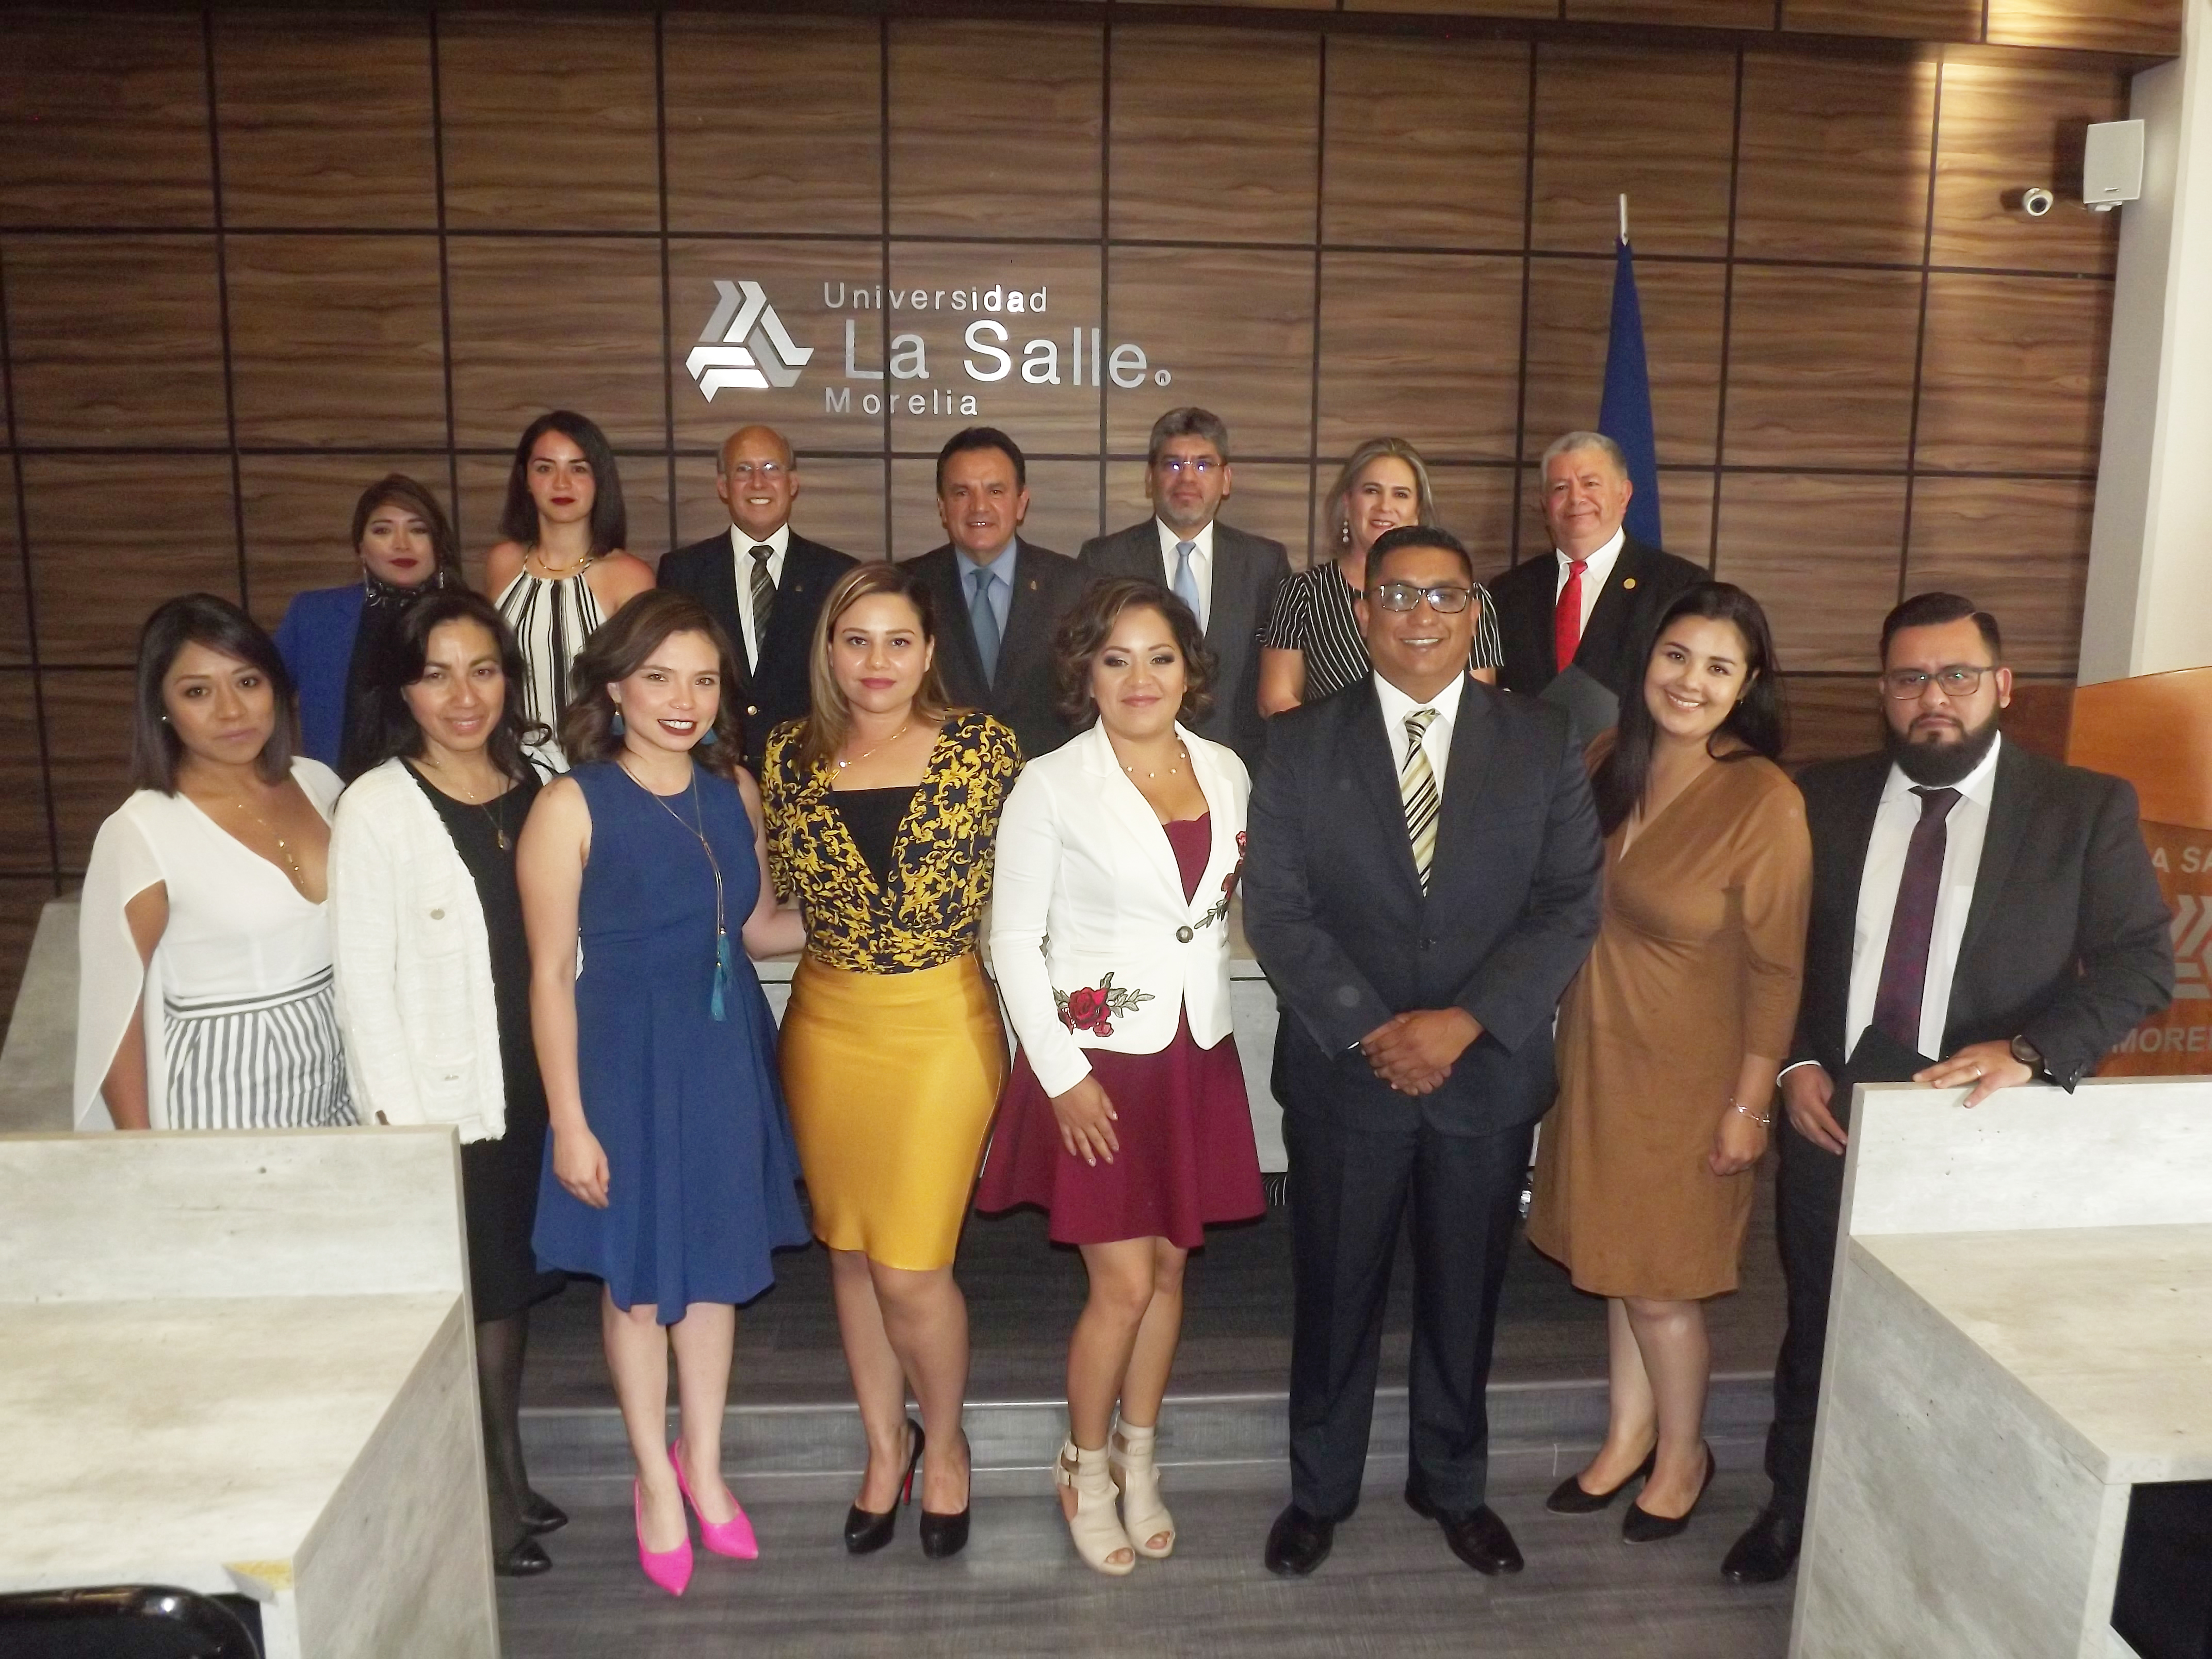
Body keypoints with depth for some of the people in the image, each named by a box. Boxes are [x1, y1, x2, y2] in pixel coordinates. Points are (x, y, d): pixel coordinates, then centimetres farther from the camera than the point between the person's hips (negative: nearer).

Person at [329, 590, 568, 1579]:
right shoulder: (375, 807, -10)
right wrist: (400, 1120, -14)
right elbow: (363, 978, -11)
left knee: (513, 1281, 16)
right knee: (464, 1294, 5)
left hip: (533, 1084, 5)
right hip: (438, 1101, -5)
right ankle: (488, 1496, 23)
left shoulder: (538, 783, 4)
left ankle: (507, 1477, 34)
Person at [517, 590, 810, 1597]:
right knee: (638, 1276, 12)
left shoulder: (735, 791, 0)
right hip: (627, 1057, -4)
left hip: (726, 1052, 4)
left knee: (715, 1263, 17)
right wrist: (569, 1121, -12)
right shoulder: (572, 807, -14)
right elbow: (551, 974, -12)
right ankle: (657, 1482, 34)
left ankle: (703, 1467, 37)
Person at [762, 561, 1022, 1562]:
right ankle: (885, 1443, 37)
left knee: (909, 1266, -2)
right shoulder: (790, 756, 1)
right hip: (826, 1024, 3)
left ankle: (944, 1443, 27)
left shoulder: (982, 748, -7)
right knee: (850, 1249, 15)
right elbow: (772, 895, 10)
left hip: (943, 1024, -3)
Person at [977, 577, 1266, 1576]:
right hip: (1098, 1058, -4)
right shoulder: (1051, 785, -9)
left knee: (1169, 1270, 14)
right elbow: (1014, 940, -8)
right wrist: (1062, 1075, -12)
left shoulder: (1227, 773, 3)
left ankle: (1138, 1463, 34)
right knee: (1124, 1284, -1)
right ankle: (1085, 1470, 25)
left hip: (1198, 1055, 5)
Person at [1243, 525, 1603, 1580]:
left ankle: (1452, 1484, 39)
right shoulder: (1299, 747, -2)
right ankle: (1319, 1490, 34)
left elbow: (1571, 903, -5)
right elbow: (1277, 911, -7)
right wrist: (1371, 1031, -16)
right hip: (1342, 1069, -1)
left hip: (1489, 1068, 1)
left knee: (1464, 1293, 17)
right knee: (1335, 1293, 13)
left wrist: (1467, 1020, -16)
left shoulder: (1541, 743, 0)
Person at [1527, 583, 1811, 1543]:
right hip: (1598, 1056, 5)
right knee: (1616, 1260, 17)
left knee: (1657, 1280, 7)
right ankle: (1629, 1432, 37)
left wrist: (1749, 1105, -12)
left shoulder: (1765, 801, -19)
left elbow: (1775, 969, -14)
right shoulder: (1611, 761, -2)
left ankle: (1683, 1453, 33)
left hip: (1689, 1075, -5)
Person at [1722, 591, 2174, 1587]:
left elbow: (2141, 963, -6)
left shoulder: (2088, 809, -3)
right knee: (1817, 1336, 17)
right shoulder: (1824, 799, 4)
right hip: (1833, 1122, 2)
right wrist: (1795, 1064, -5)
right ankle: (1794, 1509, 38)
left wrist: (2027, 1051, -21)